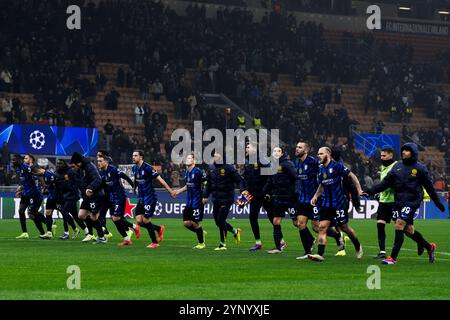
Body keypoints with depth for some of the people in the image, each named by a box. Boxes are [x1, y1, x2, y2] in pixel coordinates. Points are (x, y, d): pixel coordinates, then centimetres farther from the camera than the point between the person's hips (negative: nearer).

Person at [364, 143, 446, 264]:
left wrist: (438, 203, 10)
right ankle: (429, 247, 35)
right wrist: (370, 191, -1)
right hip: (398, 202, 6)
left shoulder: (420, 168, -2)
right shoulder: (397, 166, 10)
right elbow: (386, 182, 9)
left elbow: (429, 186, 5)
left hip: (411, 202, -6)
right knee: (408, 229, 11)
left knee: (399, 225, -16)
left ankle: (393, 257, -14)